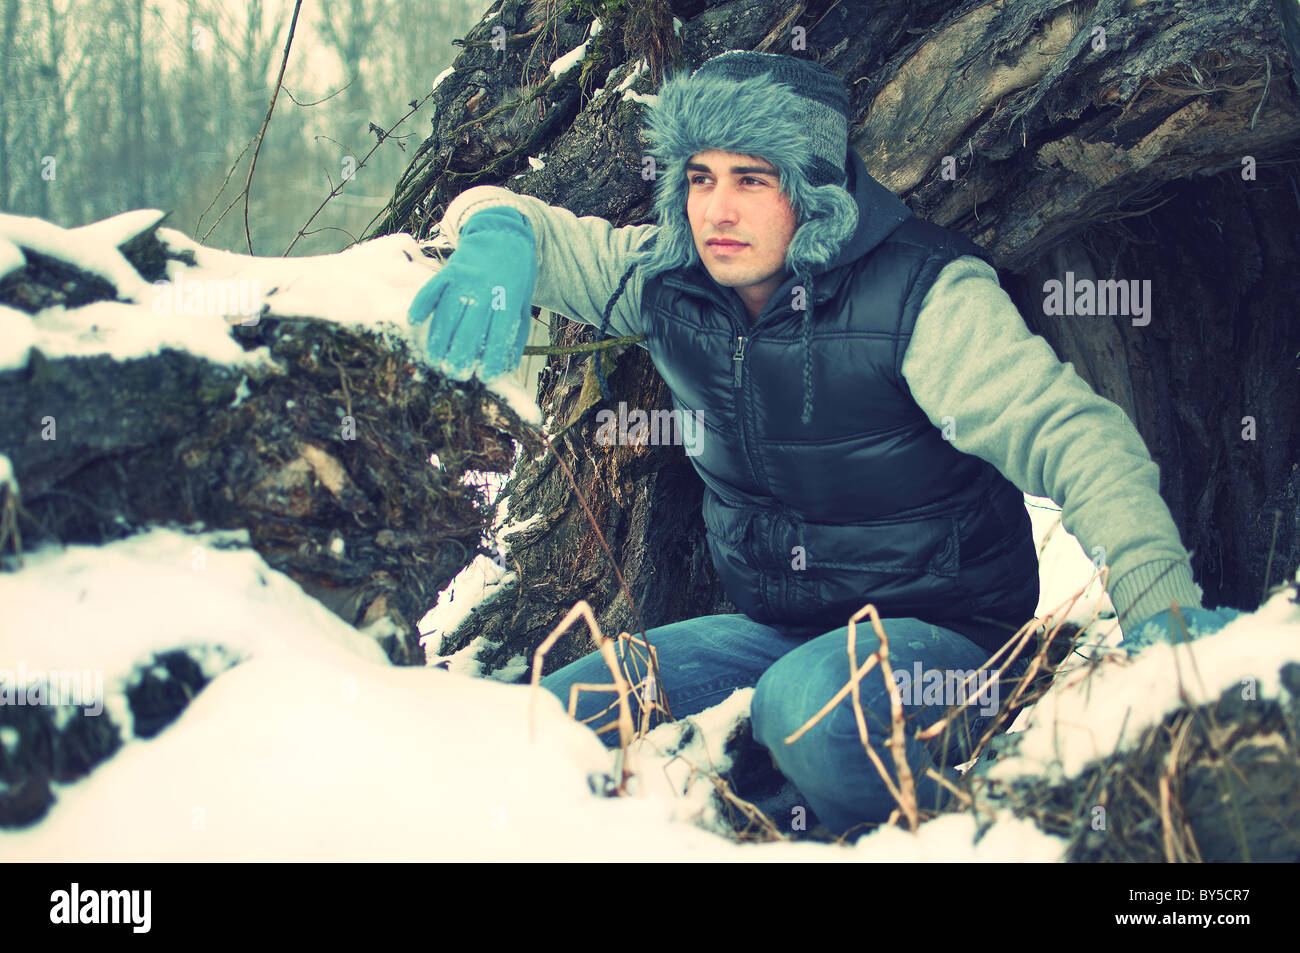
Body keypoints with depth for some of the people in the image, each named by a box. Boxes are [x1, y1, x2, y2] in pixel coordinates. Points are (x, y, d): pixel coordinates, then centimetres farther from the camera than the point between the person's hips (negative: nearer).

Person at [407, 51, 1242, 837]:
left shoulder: (923, 293, -19)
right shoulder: (671, 281, -1)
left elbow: (1069, 432, -27)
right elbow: (523, 223, 8)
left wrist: (1164, 603, -41)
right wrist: (498, 238, -20)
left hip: (941, 632, -6)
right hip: (772, 627, 6)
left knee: (809, 703, -38)